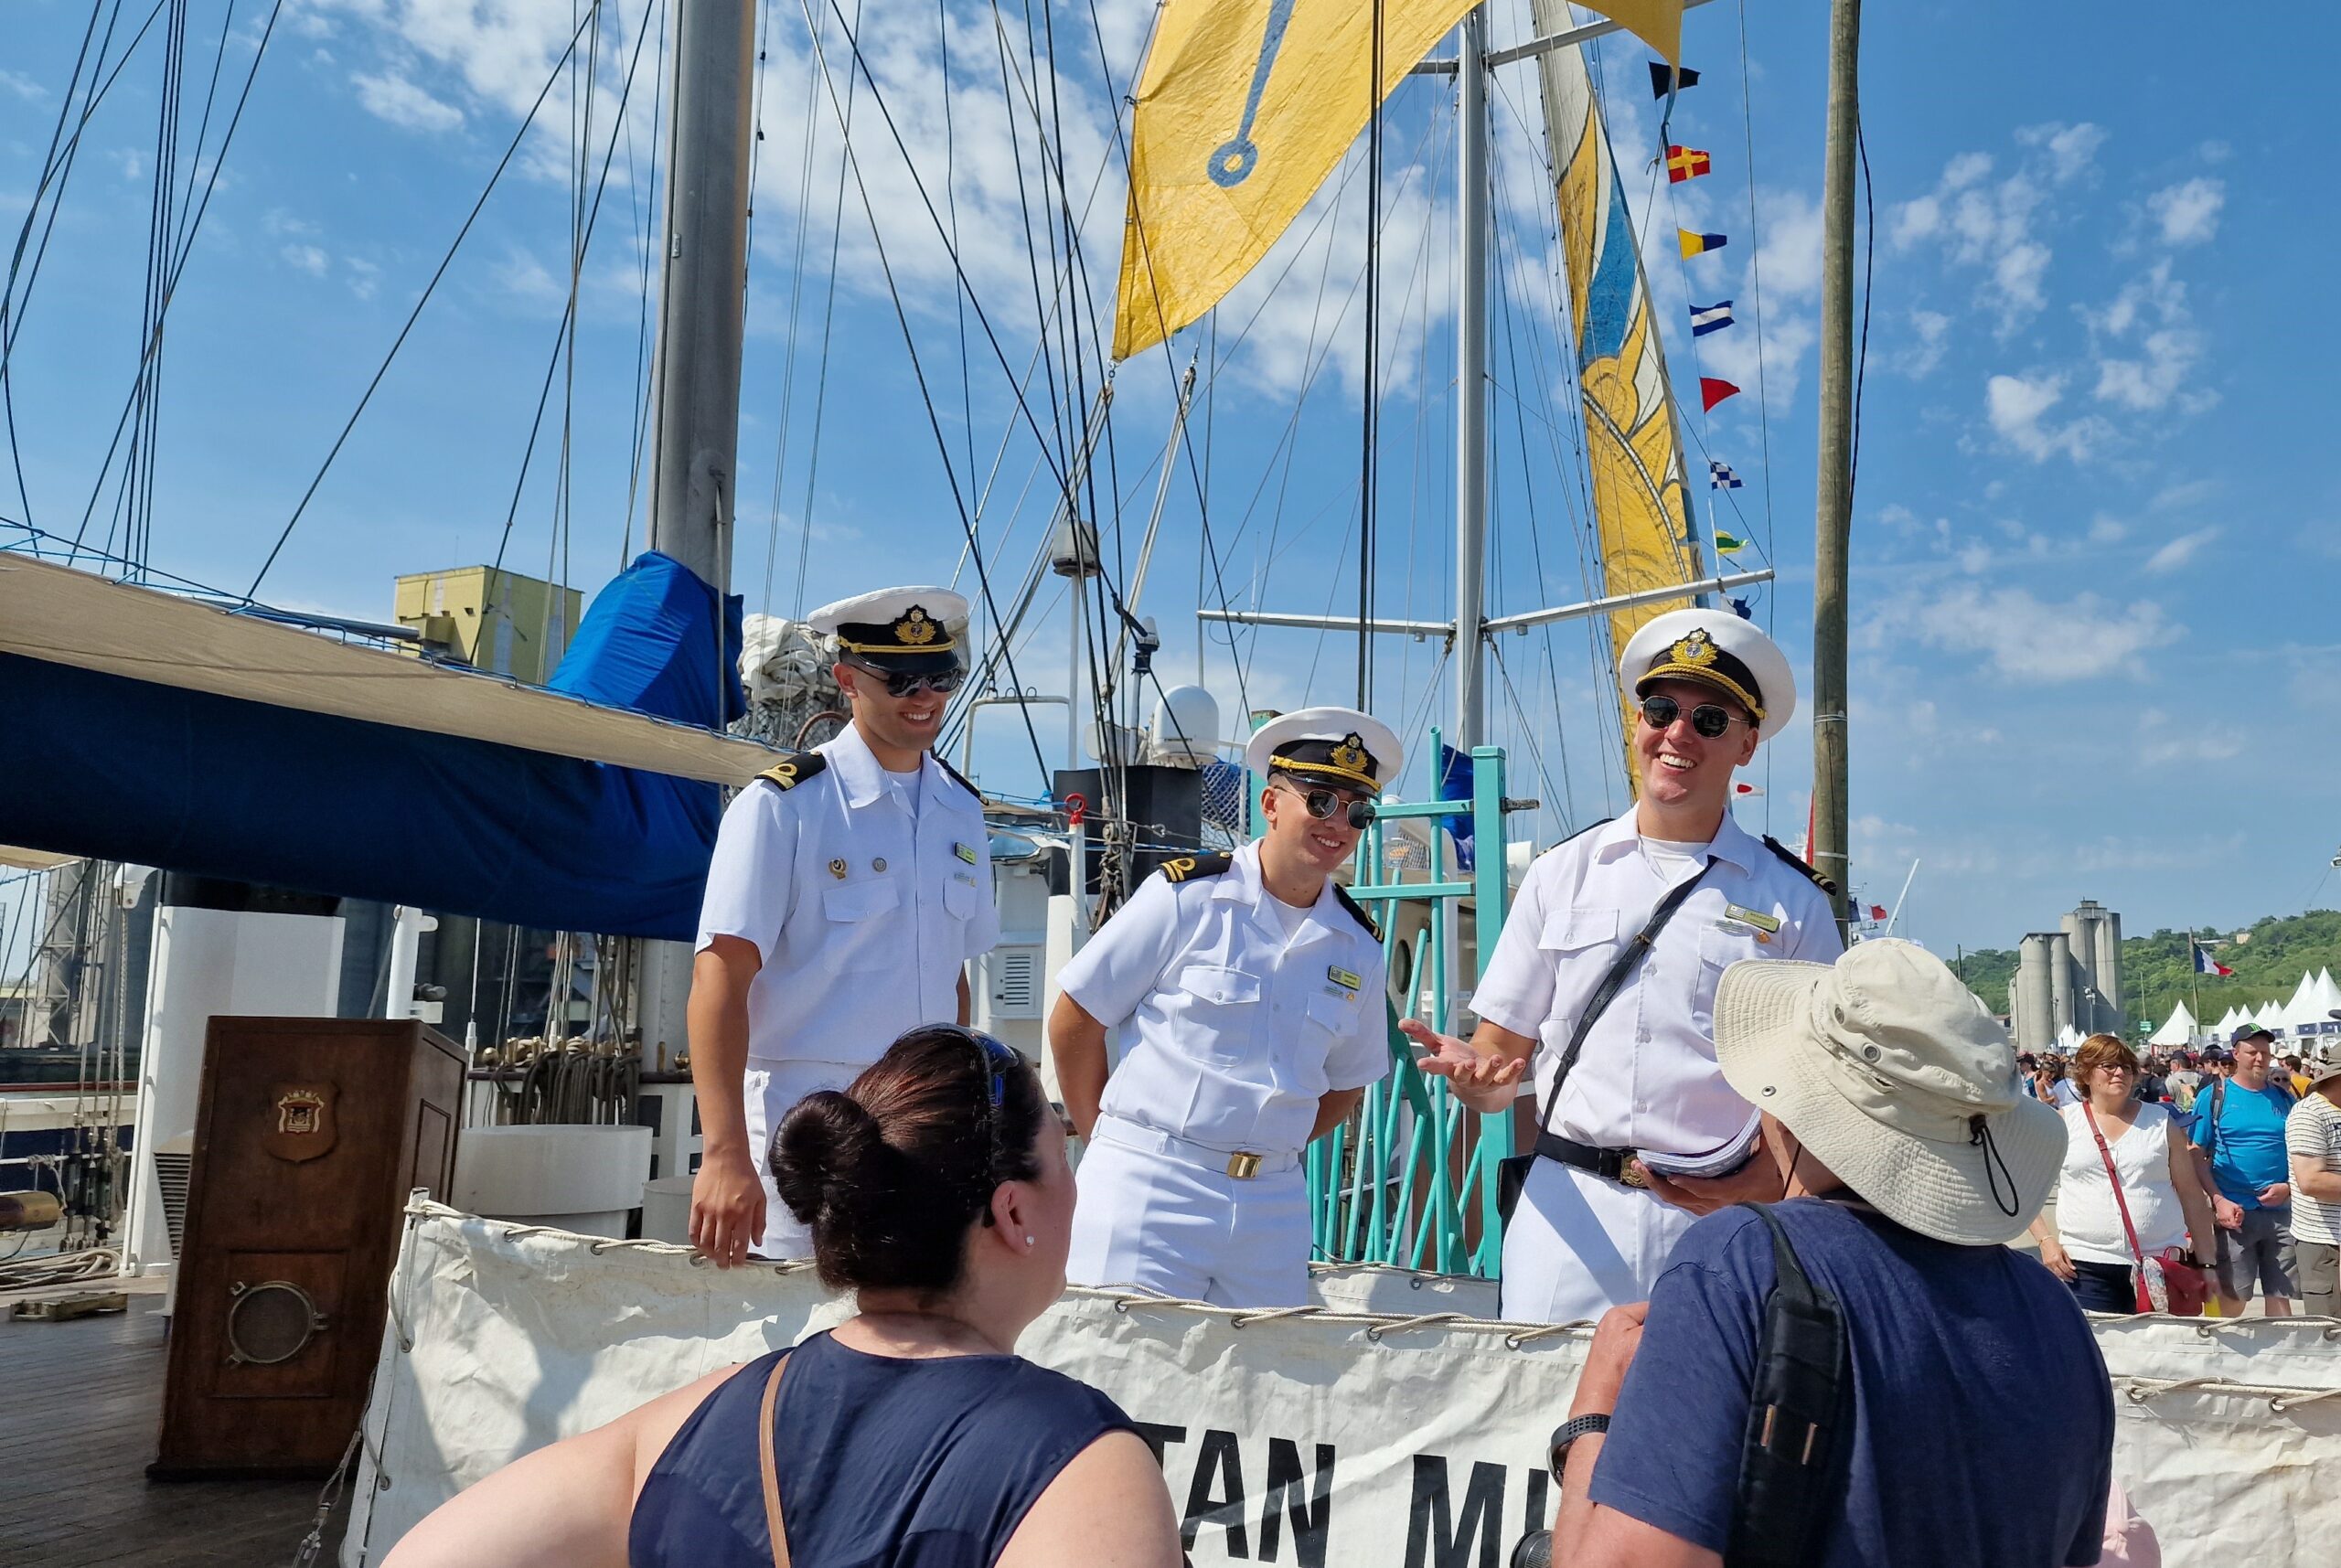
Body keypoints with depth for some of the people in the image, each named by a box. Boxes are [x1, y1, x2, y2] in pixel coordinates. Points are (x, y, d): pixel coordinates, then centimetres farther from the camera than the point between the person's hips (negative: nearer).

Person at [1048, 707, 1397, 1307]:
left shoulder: (1358, 947, 8)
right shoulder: (1187, 896, -6)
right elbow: (1074, 1020, -1)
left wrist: (1267, 1147, 9)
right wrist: (1109, 1138, 3)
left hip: (1274, 1207, 5)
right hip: (1149, 1189, -4)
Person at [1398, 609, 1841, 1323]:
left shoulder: (1793, 902, 5)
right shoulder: (1562, 874, 10)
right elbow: (1500, 1057, 10)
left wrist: (1757, 1184, -13)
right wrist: (1472, 1071, -13)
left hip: (1716, 1229, -1)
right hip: (1569, 1213, 1)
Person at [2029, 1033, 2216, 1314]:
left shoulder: (2162, 1122, 9)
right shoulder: (2063, 1124, 4)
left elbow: (2192, 1196, 11)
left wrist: (2205, 1263, 8)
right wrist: (2046, 1240, -4)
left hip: (2160, 1264, 1)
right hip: (2086, 1266, -1)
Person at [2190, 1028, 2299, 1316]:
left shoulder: (2284, 1097, 9)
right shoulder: (2214, 1096, -1)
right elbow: (2197, 1157, -2)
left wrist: (2288, 1187, -6)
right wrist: (2219, 1201, -13)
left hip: (2281, 1213, 3)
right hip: (2235, 1213, -3)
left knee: (2280, 1297, 8)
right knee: (2231, 1299, 1)